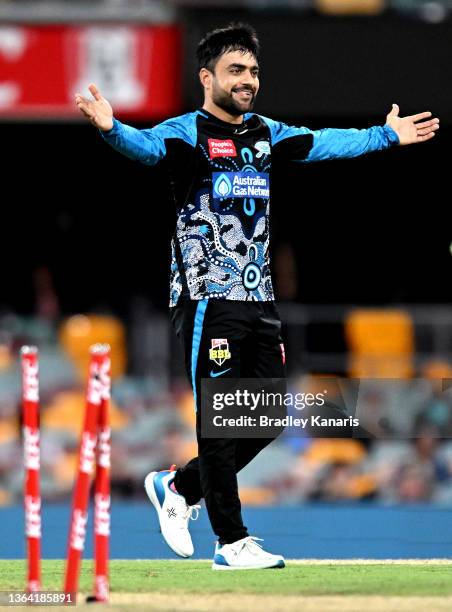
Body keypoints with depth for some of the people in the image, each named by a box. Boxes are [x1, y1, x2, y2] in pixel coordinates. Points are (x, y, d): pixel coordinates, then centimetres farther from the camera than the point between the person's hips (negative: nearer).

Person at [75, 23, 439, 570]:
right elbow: (145, 145, -28)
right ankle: (232, 542, 1)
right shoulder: (187, 133, -8)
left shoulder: (266, 134, 14)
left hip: (258, 299, 7)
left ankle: (179, 487, 27)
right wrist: (110, 128, -50)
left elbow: (325, 143, 30)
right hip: (208, 298, -7)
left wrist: (386, 135, 40)